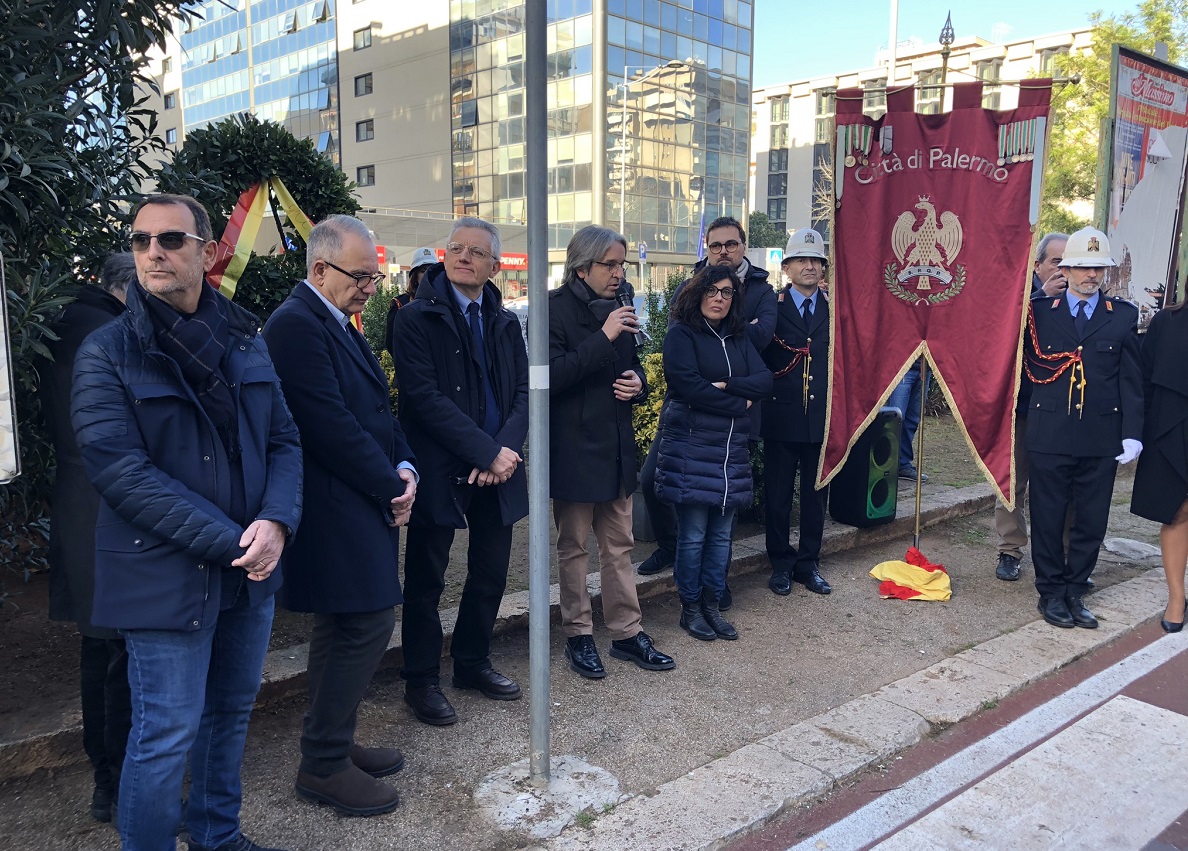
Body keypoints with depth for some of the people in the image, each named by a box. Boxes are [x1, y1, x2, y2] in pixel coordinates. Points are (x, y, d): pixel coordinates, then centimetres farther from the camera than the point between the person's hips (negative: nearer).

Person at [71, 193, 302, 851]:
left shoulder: (245, 340, 7)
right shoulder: (107, 352, -7)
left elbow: (283, 439, 6)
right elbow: (120, 470, -15)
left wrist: (275, 521, -13)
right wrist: (227, 540, -19)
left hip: (249, 569, 5)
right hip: (167, 575, -5)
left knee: (231, 712, 18)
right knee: (168, 735, 3)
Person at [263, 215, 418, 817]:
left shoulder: (337, 323, 15)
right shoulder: (297, 324, -17)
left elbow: (374, 408, 16)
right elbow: (331, 427, -22)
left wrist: (404, 466, 0)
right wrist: (390, 487, -13)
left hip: (363, 501, 10)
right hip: (336, 508, -10)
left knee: (344, 629, 17)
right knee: (368, 623, -6)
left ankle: (332, 747, 31)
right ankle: (322, 765, 9)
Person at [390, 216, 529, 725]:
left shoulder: (505, 323, 10)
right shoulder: (417, 318, -6)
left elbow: (522, 392, 6)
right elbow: (425, 397, -15)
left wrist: (507, 448, -12)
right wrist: (487, 453, -19)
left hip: (496, 469, 5)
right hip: (441, 469, -5)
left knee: (491, 573, 14)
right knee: (425, 580, 7)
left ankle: (472, 663, 34)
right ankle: (420, 680, 23)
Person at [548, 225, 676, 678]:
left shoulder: (617, 308, 9)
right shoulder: (555, 309, -11)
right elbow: (552, 375, -22)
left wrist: (637, 382, -2)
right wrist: (603, 338, -25)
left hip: (616, 445, 7)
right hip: (574, 448, -6)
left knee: (619, 544, 13)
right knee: (574, 547, 8)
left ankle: (627, 632, 23)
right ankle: (578, 636, 21)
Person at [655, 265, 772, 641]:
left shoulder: (738, 339, 15)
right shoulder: (681, 334, -4)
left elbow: (764, 381, 2)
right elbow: (689, 387, -16)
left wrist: (726, 386, -14)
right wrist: (740, 404, -8)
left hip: (731, 447, 6)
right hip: (690, 446, -6)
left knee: (721, 533, 9)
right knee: (693, 534, -1)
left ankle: (712, 605, 21)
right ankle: (690, 608, 14)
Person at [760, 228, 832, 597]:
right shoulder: (770, 307, -1)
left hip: (822, 418, 3)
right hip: (781, 417, -2)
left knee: (815, 495, 11)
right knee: (778, 495, 7)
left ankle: (808, 564, 25)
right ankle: (781, 564, 22)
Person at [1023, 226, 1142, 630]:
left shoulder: (1123, 315, 6)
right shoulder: (1038, 311, 3)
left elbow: (1131, 380, 3)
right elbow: (1027, 365, 4)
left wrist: (1132, 433, -2)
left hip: (1101, 439, 1)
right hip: (1050, 435, -1)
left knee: (1091, 522, 8)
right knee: (1048, 519, 7)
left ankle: (1075, 591, 24)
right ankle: (1051, 592, 21)